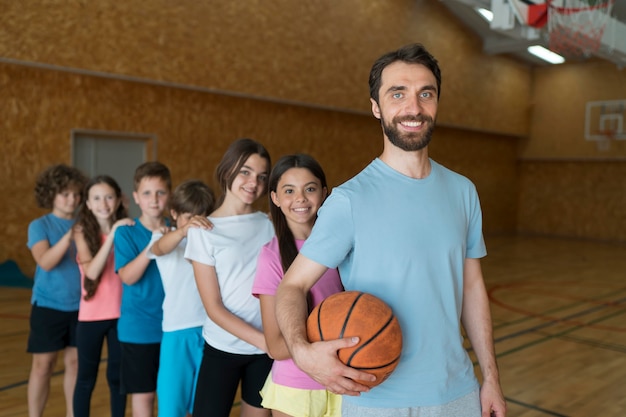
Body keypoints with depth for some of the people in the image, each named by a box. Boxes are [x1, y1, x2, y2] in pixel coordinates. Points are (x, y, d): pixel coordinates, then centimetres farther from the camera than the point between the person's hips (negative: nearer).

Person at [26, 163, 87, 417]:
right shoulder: (39, 226, -4)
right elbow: (45, 262, -19)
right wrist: (70, 235, -30)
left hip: (80, 305, 3)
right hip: (48, 305, -3)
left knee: (75, 362, 10)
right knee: (43, 364, 6)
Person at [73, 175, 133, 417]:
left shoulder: (126, 229, -1)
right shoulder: (82, 231, -3)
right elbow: (91, 271, -19)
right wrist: (112, 235, -24)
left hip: (121, 314, 1)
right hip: (91, 316, -1)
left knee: (117, 376, 12)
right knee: (86, 378, 10)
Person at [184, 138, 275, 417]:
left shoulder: (269, 225, 3)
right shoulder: (204, 231, -5)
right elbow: (213, 307, -8)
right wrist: (263, 340, -18)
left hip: (267, 350, 3)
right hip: (223, 349, -2)